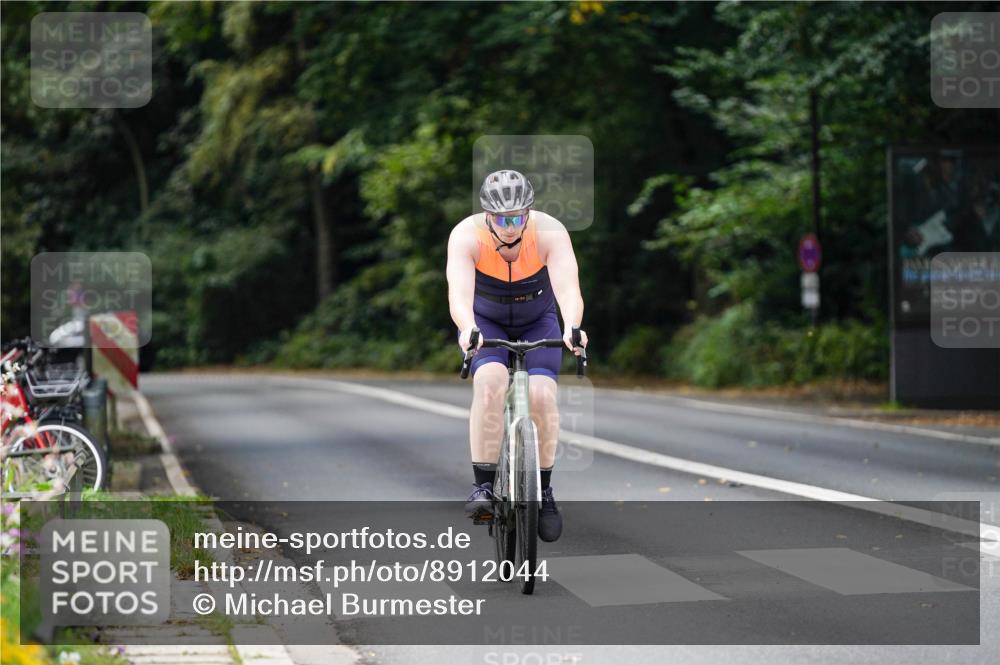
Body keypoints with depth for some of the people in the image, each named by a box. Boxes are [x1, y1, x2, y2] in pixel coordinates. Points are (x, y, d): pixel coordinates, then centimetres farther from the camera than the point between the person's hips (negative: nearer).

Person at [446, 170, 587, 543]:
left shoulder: (550, 232, -29)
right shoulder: (466, 236, -29)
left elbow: (568, 289, -42)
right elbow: (459, 294, -43)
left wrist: (572, 328, -62)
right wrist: (468, 330, -63)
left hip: (538, 322, 1)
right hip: (486, 322, -1)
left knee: (542, 395, -22)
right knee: (490, 382, -30)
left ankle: (544, 490, -2)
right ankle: (483, 487, -22)